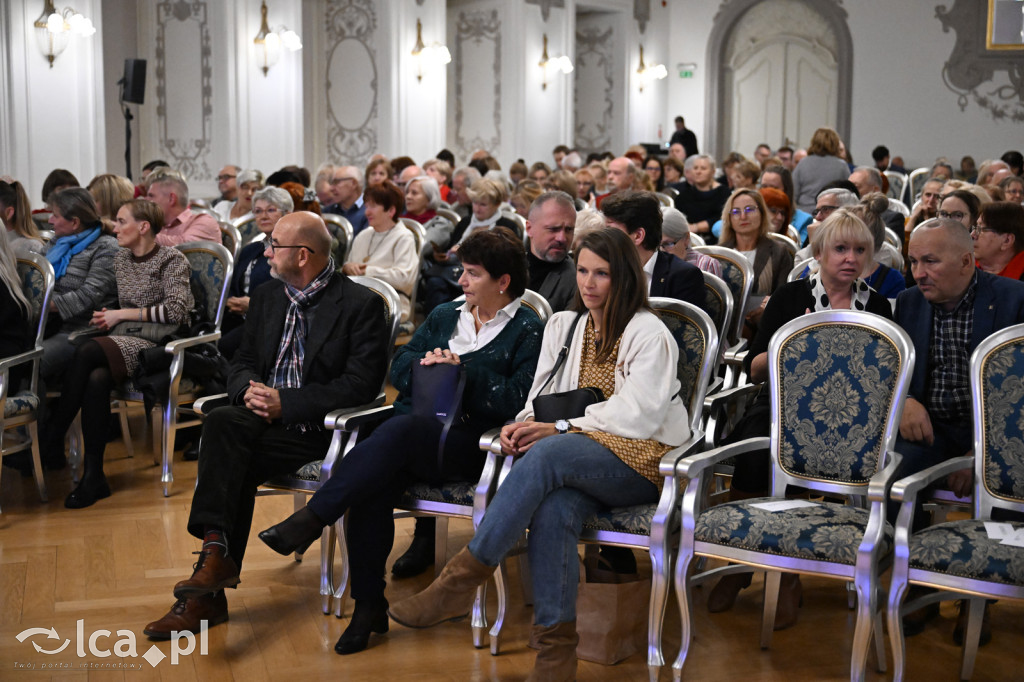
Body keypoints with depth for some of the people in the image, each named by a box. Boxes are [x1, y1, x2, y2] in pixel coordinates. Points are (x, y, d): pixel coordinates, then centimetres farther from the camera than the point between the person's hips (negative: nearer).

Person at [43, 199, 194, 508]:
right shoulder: (120, 258, 20)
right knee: (96, 379, -31)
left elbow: (176, 310, -11)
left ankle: (52, 438, -17)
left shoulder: (172, 260, 0)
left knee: (87, 351, -31)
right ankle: (93, 476, -28)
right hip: (123, 341, 5)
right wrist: (105, 316, 3)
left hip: (157, 344, -5)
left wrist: (123, 314, -8)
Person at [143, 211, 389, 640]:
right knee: (221, 423, -29)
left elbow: (361, 383, -12)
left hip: (318, 428, -6)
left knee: (230, 462, -29)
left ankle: (212, 575, -26)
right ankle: (216, 550, -35)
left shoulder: (361, 305, -4)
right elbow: (242, 362, 19)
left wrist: (284, 403, -18)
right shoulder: (266, 299, 19)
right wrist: (249, 390, -7)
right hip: (265, 421, 6)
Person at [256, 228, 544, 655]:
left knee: (400, 430, -36)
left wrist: (463, 370, -11)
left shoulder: (528, 331, 5)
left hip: (468, 444, -5)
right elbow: (399, 366, 19)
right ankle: (368, 605, -20)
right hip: (410, 433, 5)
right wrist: (425, 364, -3)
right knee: (371, 487, -28)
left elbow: (519, 398, -8)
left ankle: (312, 519, -33)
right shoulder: (444, 316, 25)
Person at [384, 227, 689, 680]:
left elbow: (638, 415, -12)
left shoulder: (649, 334, -1)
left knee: (548, 454, -35)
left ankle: (460, 581, -35)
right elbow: (543, 399, 15)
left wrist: (559, 428, -19)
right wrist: (524, 424, -10)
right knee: (554, 508, -34)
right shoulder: (563, 325, 19)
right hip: (577, 463, 5)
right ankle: (556, 645, -31)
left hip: (640, 460, -5)